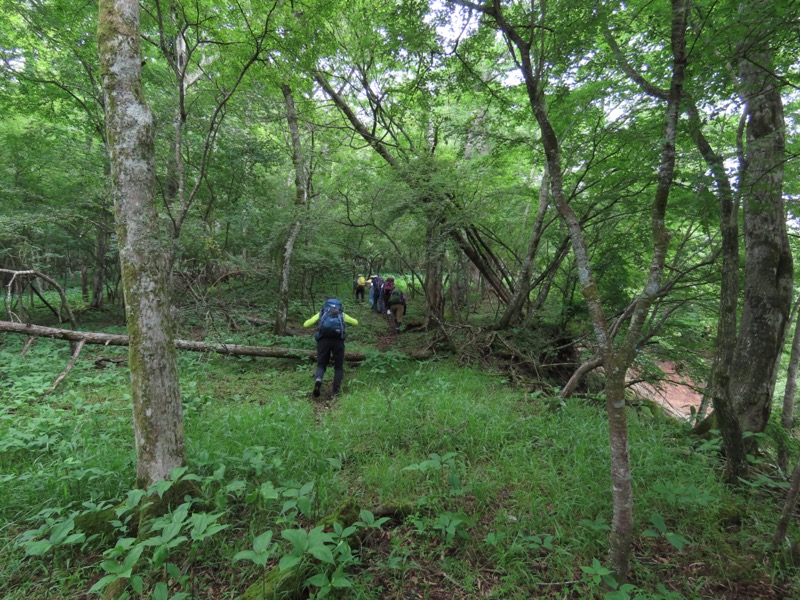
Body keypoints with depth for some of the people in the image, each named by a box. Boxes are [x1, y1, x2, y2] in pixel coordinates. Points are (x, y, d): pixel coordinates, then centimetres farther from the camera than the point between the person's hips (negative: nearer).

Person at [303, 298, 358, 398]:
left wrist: (317, 322, 38)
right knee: (338, 367, 16)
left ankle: (318, 379, -16)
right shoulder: (342, 314, 26)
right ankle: (335, 392, 8)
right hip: (338, 340, 0)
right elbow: (356, 322, 37)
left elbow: (305, 324, 20)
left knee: (321, 364, 15)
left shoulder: (321, 313, 25)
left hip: (323, 340, 0)